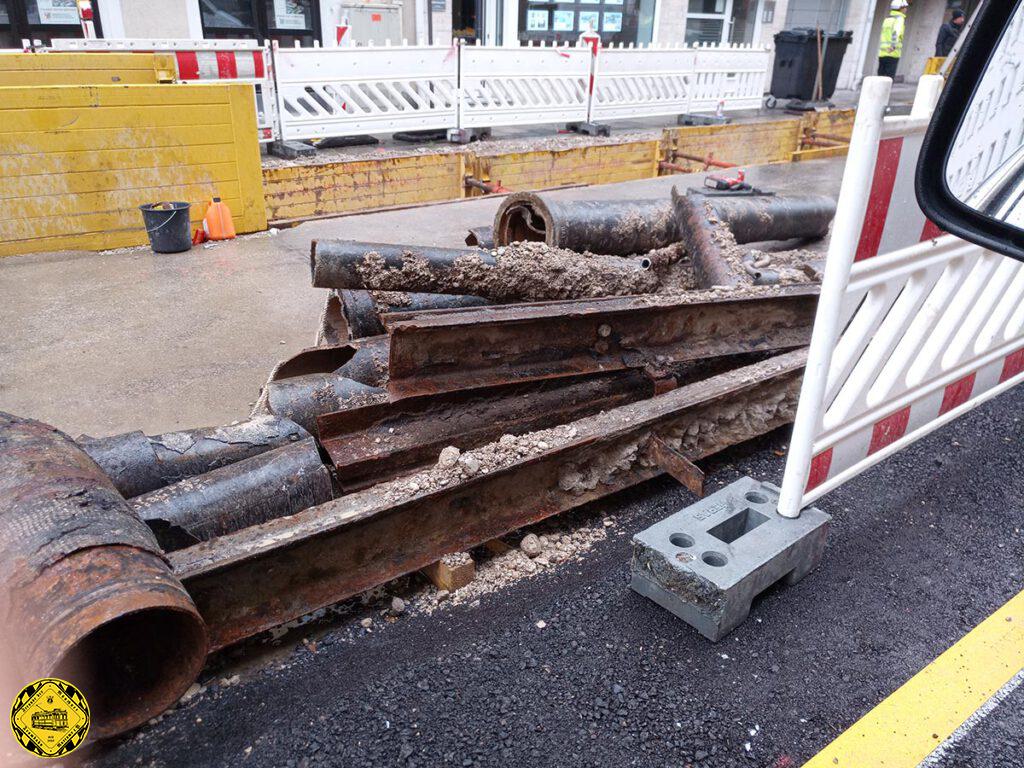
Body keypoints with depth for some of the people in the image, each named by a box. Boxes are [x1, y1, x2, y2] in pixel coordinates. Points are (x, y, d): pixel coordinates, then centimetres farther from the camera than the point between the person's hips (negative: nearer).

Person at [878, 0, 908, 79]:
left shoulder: (887, 18, 19)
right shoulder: (899, 18, -5)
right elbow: (896, 32, -23)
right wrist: (894, 46, -37)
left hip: (882, 53, 7)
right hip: (892, 53, -7)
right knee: (888, 79, -7)